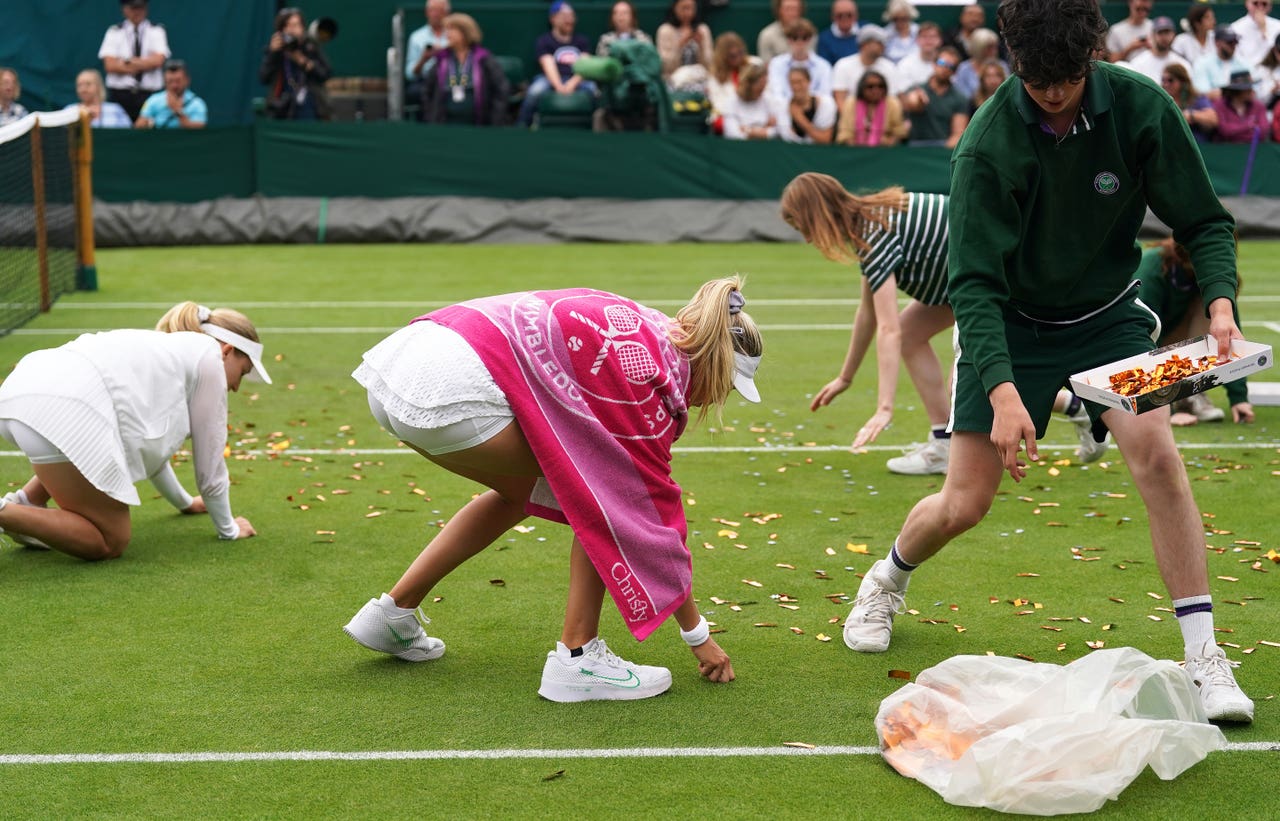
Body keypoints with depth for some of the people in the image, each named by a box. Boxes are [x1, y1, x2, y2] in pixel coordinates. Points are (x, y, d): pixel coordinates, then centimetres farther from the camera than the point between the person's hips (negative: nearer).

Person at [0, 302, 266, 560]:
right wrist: (228, 528, 30)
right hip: (64, 410, -9)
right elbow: (209, 464, 16)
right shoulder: (209, 357, 13)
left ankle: (25, 501, 20)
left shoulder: (168, 350, 36)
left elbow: (150, 444, 50)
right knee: (109, 544, 2)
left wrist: (184, 502, 63)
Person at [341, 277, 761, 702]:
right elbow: (654, 505, 5)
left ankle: (392, 611, 32)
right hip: (453, 391, -9)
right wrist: (698, 635, 14)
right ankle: (577, 659, 5)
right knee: (605, 490, 4)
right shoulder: (658, 371, 0)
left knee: (524, 489, 28)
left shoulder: (643, 330, 22)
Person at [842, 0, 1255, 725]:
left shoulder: (1141, 108, -18)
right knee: (965, 503, -1)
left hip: (1108, 315, 1)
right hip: (1011, 324, -1)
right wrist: (1002, 391, -39)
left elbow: (1204, 221, -9)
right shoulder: (989, 145, -24)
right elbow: (974, 282, -26)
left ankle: (1204, 656, -16)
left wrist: (1221, 301, -29)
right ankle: (887, 581, 34)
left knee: (1156, 454, -22)